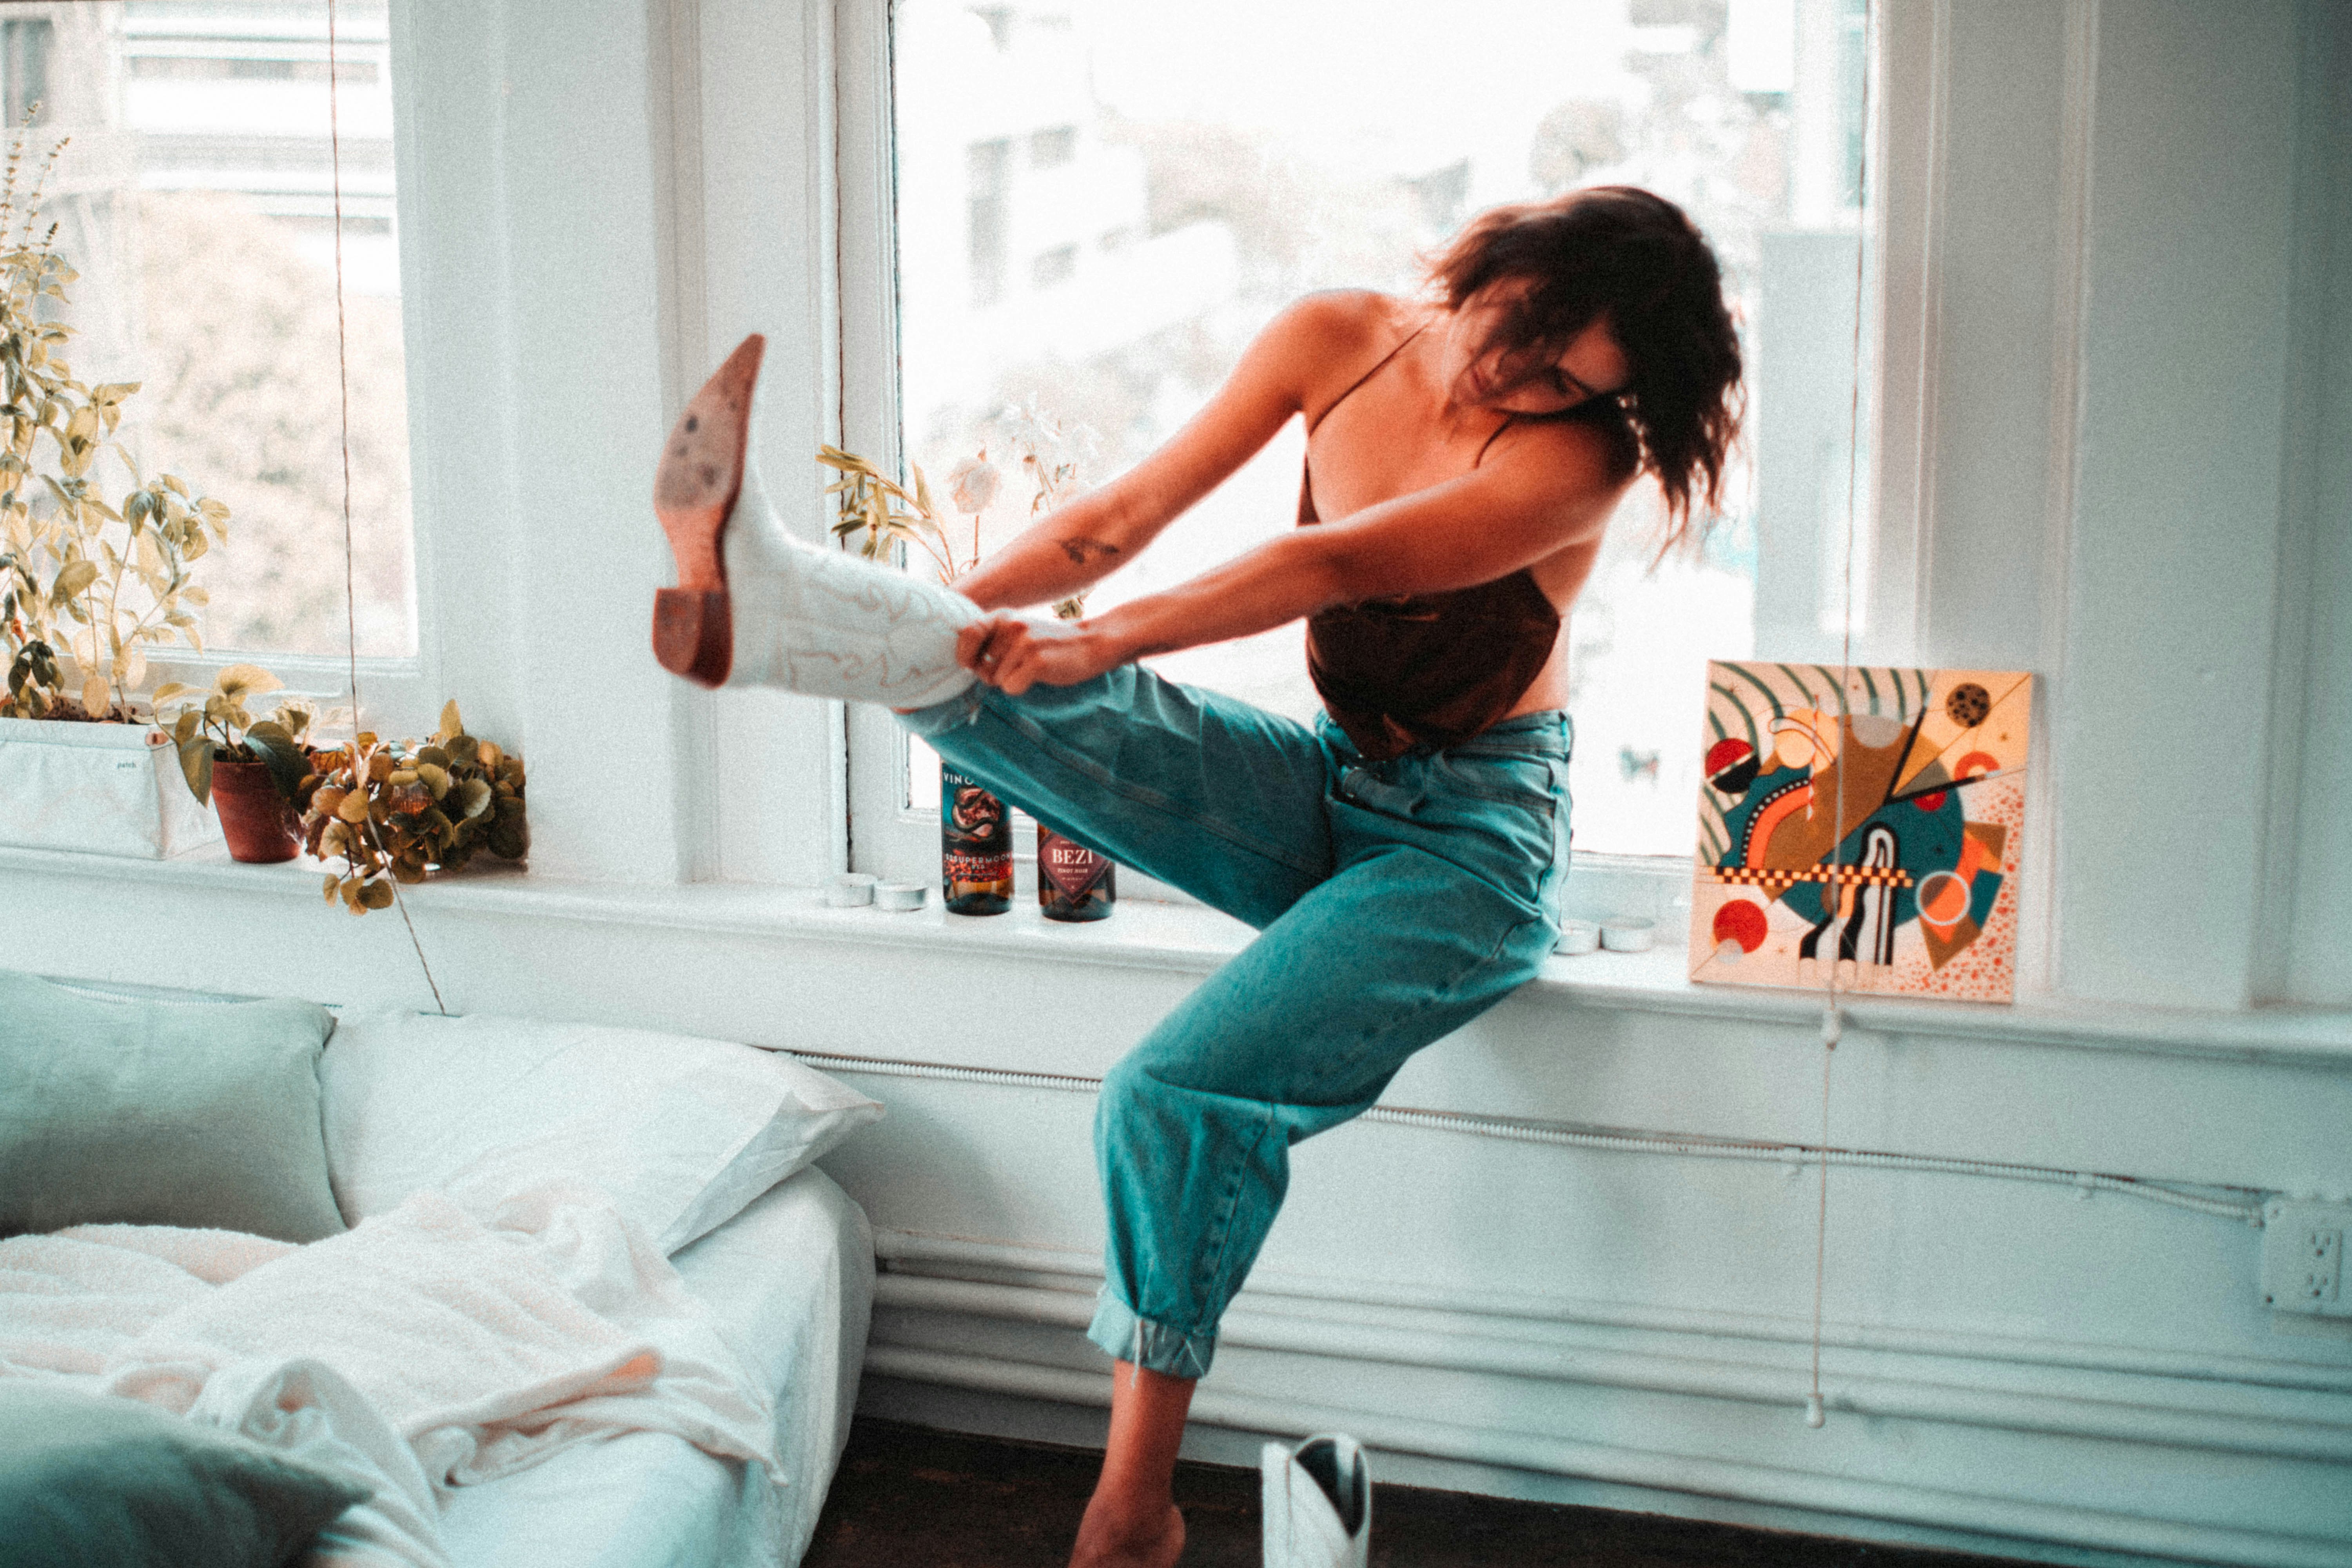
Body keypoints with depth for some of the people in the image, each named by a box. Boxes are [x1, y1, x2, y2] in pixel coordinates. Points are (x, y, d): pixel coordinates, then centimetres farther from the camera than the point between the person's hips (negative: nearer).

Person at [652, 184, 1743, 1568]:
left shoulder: (1582, 451, -18)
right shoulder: (1337, 341, -1)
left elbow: (1341, 566, -28)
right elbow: (1136, 510, -1)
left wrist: (1107, 640, -34)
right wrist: (948, 618, -12)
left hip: (1471, 843, -6)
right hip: (1322, 798, 6)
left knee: (1184, 1095, -27)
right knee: (1026, 687, -20)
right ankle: (766, 595, -46)